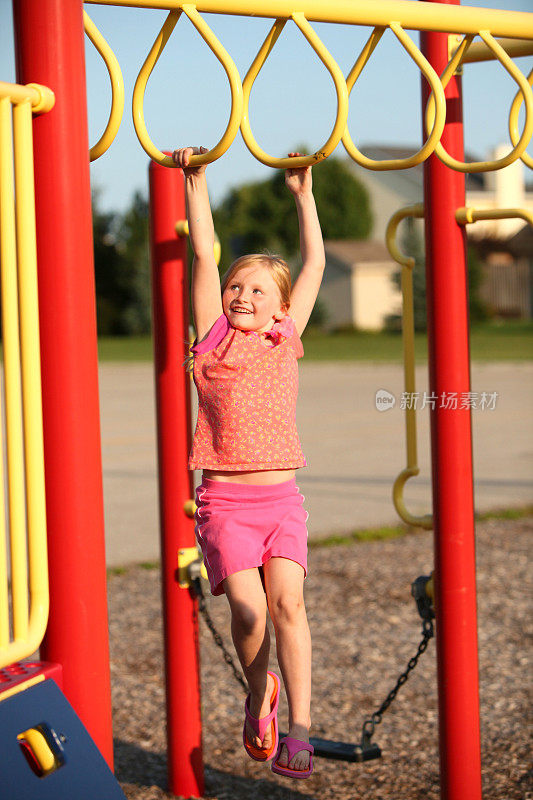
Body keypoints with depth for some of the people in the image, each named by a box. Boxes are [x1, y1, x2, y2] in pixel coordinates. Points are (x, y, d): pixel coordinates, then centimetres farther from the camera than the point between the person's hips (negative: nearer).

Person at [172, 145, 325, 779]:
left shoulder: (284, 340, 11)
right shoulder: (214, 337, 7)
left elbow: (315, 263, 16)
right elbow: (203, 255, 4)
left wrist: (303, 193, 20)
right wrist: (195, 182, 4)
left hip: (280, 496, 1)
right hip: (224, 499, -1)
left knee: (286, 600, -15)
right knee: (247, 607, -14)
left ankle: (299, 727, -11)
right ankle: (259, 697, 14)